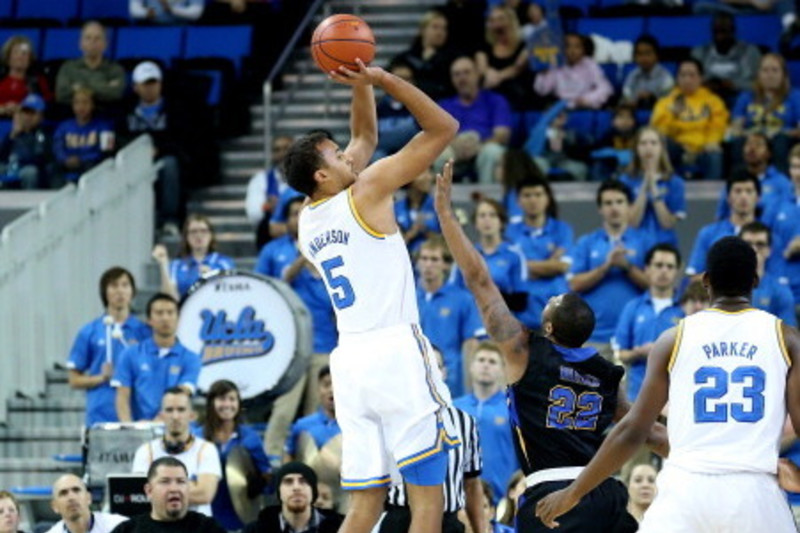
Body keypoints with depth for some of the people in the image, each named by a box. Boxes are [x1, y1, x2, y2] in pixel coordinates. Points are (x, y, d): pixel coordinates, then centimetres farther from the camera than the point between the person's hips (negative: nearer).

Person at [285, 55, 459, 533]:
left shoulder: (307, 222, 16)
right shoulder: (366, 192, -4)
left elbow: (365, 137, 28)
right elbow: (444, 127, -2)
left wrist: (361, 84, 19)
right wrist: (383, 79, -3)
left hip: (349, 359, 7)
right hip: (395, 351, -7)